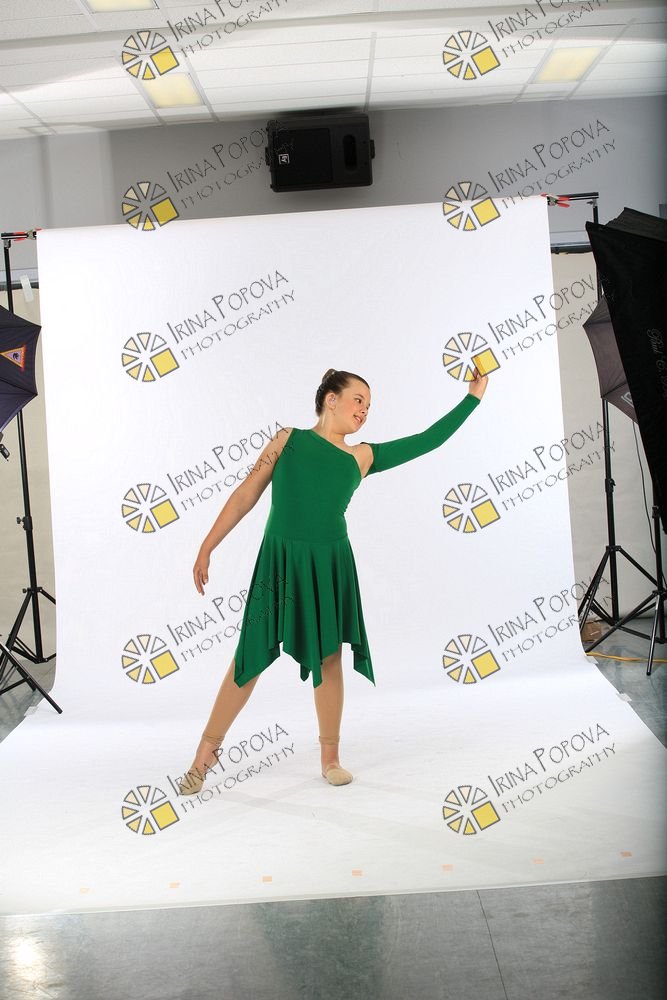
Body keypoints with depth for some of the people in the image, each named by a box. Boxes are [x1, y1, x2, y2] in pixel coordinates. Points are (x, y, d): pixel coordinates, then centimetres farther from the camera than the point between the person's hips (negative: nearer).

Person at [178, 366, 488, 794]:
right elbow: (247, 494, 3)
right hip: (280, 561, -2)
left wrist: (473, 397, 12)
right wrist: (207, 547, 2)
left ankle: (330, 758, 20)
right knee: (251, 658, 1)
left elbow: (428, 440, 10)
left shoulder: (361, 457, 8)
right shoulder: (289, 438, 4)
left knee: (328, 659, 6)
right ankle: (208, 748, 16)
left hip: (330, 566, 2)